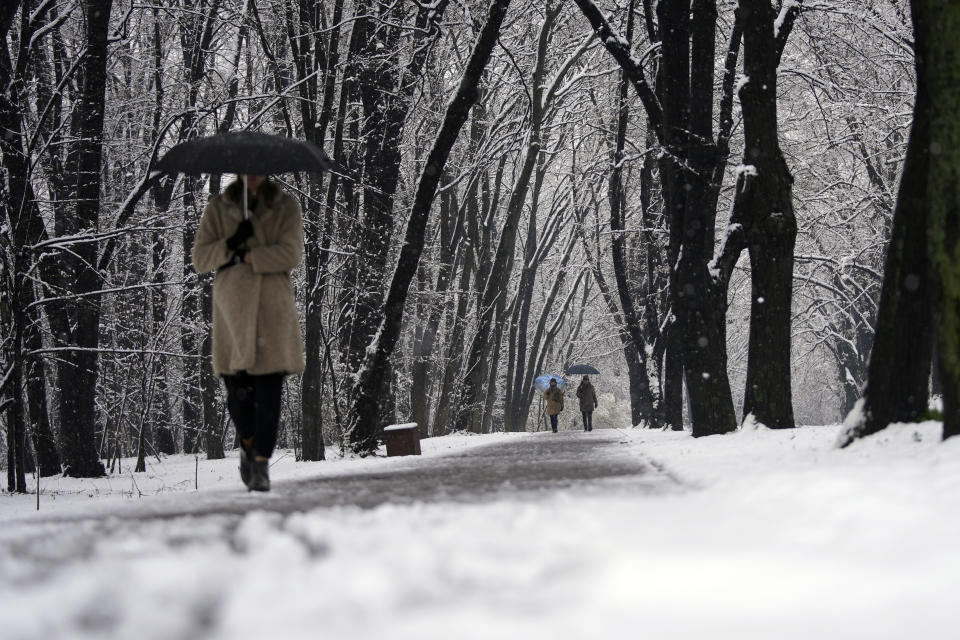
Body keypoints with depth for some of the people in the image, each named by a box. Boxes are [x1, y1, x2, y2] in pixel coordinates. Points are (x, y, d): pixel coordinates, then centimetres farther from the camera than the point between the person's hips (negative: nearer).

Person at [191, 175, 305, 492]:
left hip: (273, 307, -1)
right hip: (232, 308, 1)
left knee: (269, 389, -8)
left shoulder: (286, 207, 8)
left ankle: (262, 462, -3)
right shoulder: (218, 208, 10)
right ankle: (248, 445, 25)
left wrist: (243, 256, -9)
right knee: (237, 388, -2)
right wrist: (231, 244, -12)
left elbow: (290, 254, -6)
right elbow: (199, 259, 4)